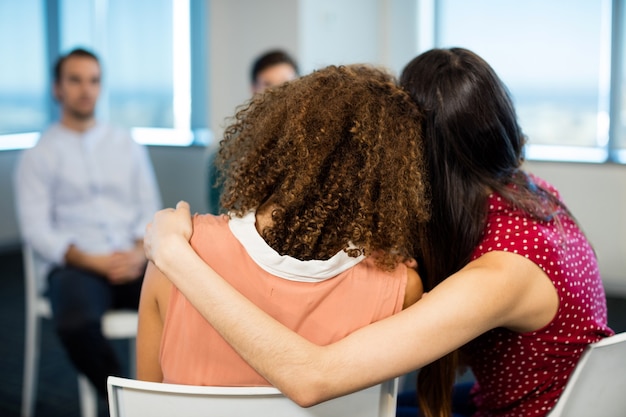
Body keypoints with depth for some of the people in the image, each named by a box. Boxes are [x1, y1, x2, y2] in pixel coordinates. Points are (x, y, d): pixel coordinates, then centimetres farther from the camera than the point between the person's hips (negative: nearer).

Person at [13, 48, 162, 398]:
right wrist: (95, 262, -14)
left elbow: (151, 211, 14)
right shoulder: (39, 155, 8)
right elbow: (36, 229, 0)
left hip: (133, 262, 3)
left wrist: (140, 254, -8)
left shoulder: (128, 145, 18)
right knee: (76, 323, -37)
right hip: (74, 265, -2)